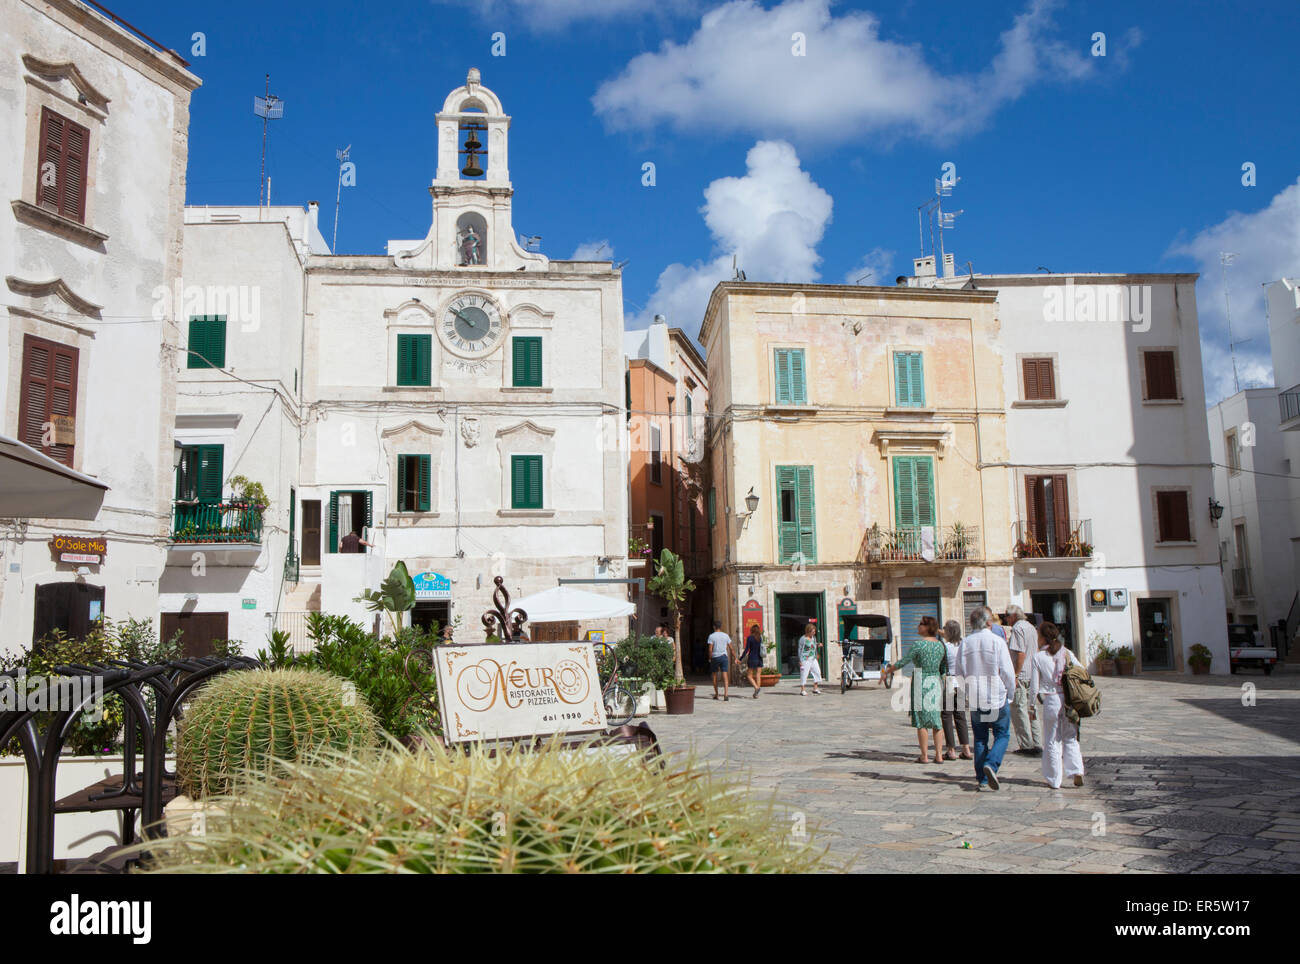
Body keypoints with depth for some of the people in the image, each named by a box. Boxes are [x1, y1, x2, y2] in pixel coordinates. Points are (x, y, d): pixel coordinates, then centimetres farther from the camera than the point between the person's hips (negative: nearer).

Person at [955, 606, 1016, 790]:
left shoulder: (964, 644, 2)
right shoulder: (997, 642, -9)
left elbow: (960, 674, 6)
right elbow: (1007, 672, -9)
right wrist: (1009, 692, 6)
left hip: (974, 700, 3)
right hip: (997, 699, -3)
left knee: (980, 738, 12)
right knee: (1002, 735, 8)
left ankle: (981, 778, 9)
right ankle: (991, 764, -15)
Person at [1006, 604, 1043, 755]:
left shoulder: (1017, 628, -12)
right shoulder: (1031, 627, 15)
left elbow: (1020, 654, -19)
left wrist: (1015, 676, -18)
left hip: (1021, 675, -9)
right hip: (1033, 674, 9)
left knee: (1019, 709, -3)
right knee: (1031, 709, 12)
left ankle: (1027, 745, -1)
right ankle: (1037, 744, 13)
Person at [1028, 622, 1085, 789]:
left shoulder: (1037, 657, -5)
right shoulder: (1068, 654, 4)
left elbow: (1034, 686, -4)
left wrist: (1032, 706, 7)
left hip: (1051, 701, -3)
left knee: (1052, 742, 7)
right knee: (1071, 738, 16)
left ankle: (1054, 780, 12)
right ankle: (1077, 771, 0)